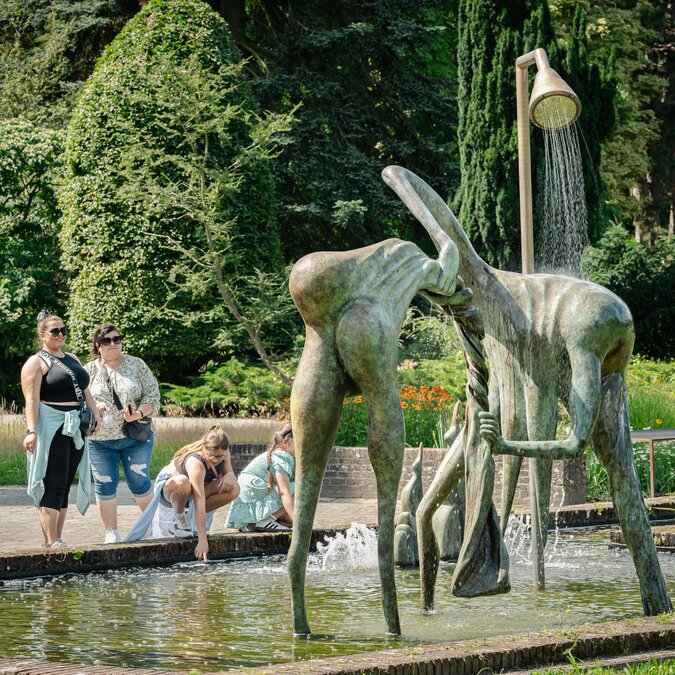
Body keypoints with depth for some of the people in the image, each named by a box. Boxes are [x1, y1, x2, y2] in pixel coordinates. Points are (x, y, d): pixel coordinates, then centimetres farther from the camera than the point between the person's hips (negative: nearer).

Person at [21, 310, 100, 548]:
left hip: (76, 430, 8)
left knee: (65, 486, 8)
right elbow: (32, 400, -13)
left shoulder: (72, 359, 20)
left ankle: (57, 540, 12)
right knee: (53, 486, -11)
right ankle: (51, 542, -12)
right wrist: (31, 430, -23)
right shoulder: (36, 363, -3)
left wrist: (95, 413, 5)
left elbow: (85, 390, 22)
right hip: (51, 428, -8)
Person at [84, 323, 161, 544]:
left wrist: (139, 413, -18)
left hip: (135, 437, -1)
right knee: (105, 484, 2)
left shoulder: (137, 365, 4)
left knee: (139, 482, -1)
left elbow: (153, 395, 1)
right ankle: (111, 532, 12)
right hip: (100, 440, 1)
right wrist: (93, 407, -14)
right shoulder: (89, 370, 6)